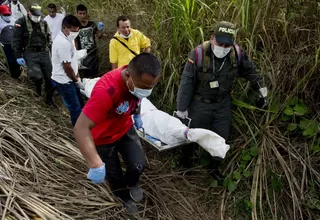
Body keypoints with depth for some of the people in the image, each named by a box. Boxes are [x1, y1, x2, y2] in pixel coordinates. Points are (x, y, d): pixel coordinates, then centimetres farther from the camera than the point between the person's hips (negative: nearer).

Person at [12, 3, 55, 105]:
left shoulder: (44, 23, 9)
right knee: (36, 76, -24)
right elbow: (16, 41, -6)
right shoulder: (21, 23, -4)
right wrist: (18, 56, -10)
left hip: (44, 53, 4)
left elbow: (49, 38, 20)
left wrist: (48, 50, 14)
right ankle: (38, 85, 14)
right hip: (30, 54, -4)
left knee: (50, 77, 1)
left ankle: (49, 98, 20)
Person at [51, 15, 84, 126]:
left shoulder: (67, 38, 6)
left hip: (68, 79, 10)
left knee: (79, 105, 20)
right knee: (76, 108, -1)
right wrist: (77, 81, -9)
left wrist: (77, 77, 12)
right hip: (64, 81, -10)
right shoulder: (63, 43, -26)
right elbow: (67, 67, -22)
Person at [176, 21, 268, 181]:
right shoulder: (199, 53, -25)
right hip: (200, 103, -3)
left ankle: (214, 167, 37)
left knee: (221, 138, 14)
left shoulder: (237, 53, -13)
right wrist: (181, 109, -14)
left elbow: (250, 71, 7)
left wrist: (262, 90, 7)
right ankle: (185, 160, 42)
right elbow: (186, 83, -19)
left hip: (223, 103, 4)